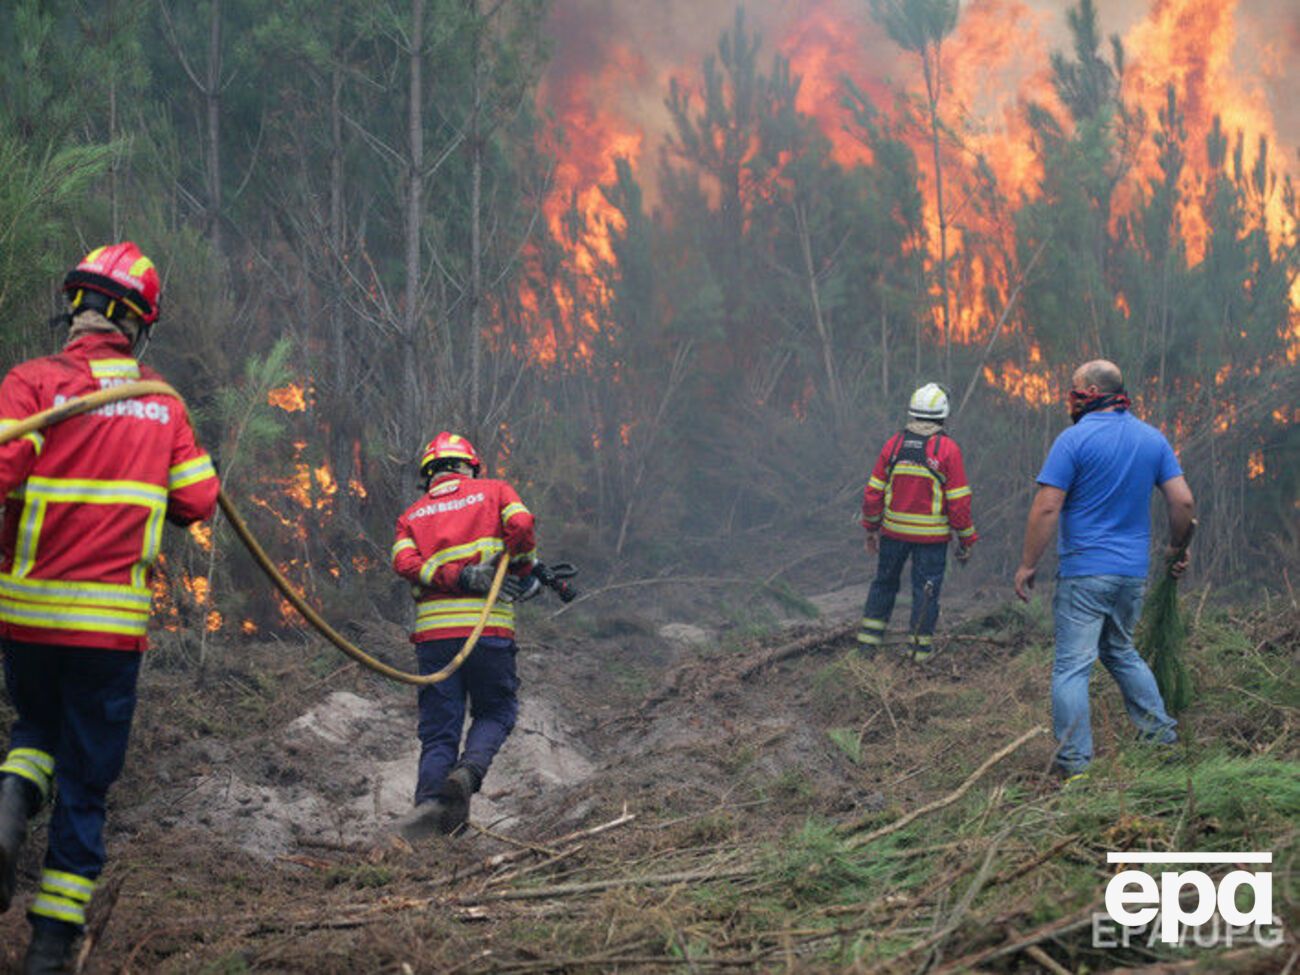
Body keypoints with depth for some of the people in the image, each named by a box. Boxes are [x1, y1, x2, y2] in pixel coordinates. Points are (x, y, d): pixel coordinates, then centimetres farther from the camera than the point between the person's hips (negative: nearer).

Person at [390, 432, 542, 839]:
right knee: (496, 711, 14)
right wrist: (524, 576, 7)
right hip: (487, 626, -2)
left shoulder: (412, 515, 21)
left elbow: (405, 562, 0)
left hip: (432, 630, 2)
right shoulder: (494, 492, 15)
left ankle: (431, 798, -19)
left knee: (438, 729, 5)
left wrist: (460, 577, -7)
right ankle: (467, 773, -13)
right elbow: (520, 525, -6)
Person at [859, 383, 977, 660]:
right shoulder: (948, 449, -12)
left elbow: (873, 492, 2)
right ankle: (920, 647, 11)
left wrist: (871, 529, 14)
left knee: (885, 581, 19)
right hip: (932, 535, -3)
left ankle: (869, 637, 23)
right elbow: (959, 501, -11)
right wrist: (966, 540, -1)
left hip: (894, 530, 3)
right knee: (925, 589, 7)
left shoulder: (893, 444, -2)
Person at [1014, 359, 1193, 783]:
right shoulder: (1153, 439, 7)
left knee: (1072, 666, -3)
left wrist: (1027, 564, -6)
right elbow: (1183, 501, 4)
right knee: (1121, 653, 24)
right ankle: (1162, 736, 23)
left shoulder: (1075, 439, -10)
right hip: (1133, 572, 6)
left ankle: (1074, 763, -7)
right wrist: (1176, 548, 20)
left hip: (1085, 571, -6)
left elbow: (1047, 507, -13)